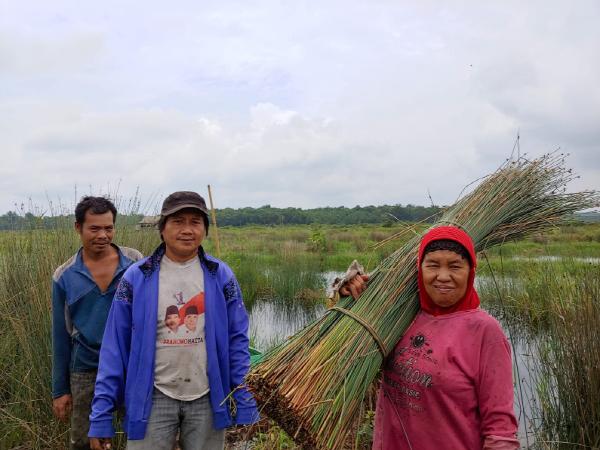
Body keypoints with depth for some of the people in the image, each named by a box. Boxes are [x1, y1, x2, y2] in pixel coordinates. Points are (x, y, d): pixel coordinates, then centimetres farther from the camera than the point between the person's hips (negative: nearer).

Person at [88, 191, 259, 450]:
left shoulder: (221, 276, -2)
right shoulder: (136, 278, -5)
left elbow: (237, 339, 1)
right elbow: (115, 346, -4)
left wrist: (242, 400, -3)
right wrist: (102, 414, -7)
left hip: (208, 399, 1)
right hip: (154, 399, -1)